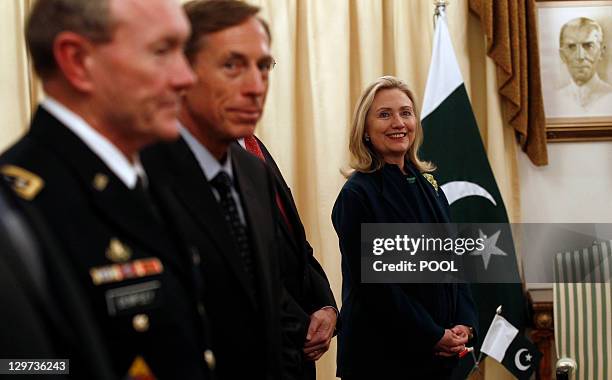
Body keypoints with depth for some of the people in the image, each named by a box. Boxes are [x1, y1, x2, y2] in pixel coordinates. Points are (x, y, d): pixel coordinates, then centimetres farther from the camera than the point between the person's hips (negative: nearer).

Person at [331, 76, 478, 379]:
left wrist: (463, 324, -3)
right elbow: (372, 283, -16)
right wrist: (432, 336, -14)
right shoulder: (357, 194, -13)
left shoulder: (426, 184, 7)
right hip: (383, 354, -6)